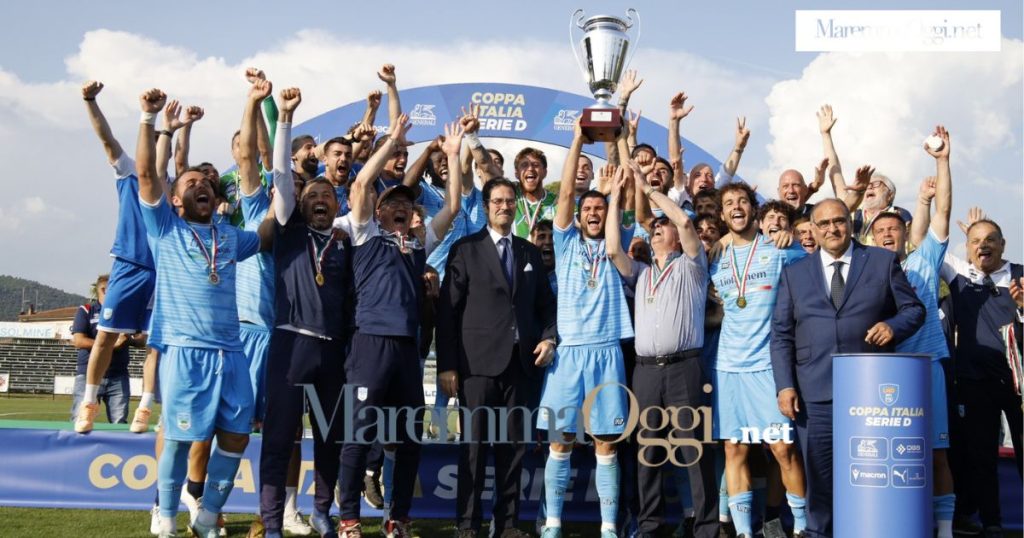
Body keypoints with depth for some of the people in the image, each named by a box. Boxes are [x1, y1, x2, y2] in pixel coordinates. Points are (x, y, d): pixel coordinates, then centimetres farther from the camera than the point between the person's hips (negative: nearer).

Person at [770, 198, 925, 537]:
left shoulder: (883, 262, 8)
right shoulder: (794, 274, 12)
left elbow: (914, 308, 9)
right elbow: (781, 335, 8)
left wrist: (894, 326, -13)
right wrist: (785, 385, -2)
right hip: (815, 396, 1)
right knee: (819, 477, 6)